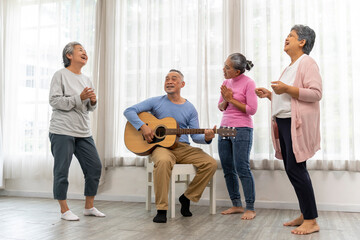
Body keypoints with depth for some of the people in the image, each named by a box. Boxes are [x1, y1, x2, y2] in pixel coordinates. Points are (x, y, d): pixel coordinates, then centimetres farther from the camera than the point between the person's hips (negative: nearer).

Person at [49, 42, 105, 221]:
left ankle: (89, 207, 18)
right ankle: (64, 210, 12)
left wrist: (93, 101, -1)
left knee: (95, 166, 4)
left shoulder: (86, 79, 17)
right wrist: (79, 97, -18)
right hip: (62, 131, -7)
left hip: (83, 132, 7)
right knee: (62, 170, -1)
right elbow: (54, 101, -12)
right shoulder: (61, 75, -2)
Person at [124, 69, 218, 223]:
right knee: (163, 161, -40)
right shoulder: (156, 102, 6)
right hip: (161, 146, -3)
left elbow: (195, 136, 7)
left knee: (211, 163, -17)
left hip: (183, 148, 4)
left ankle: (187, 198, 2)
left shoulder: (190, 109, 12)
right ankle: (161, 210, -27)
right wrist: (142, 126, -14)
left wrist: (206, 138, -16)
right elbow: (129, 111, 0)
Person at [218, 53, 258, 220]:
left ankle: (250, 209, 2)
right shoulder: (227, 81, 11)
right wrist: (225, 100, -6)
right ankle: (236, 205, 19)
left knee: (242, 169, -7)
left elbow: (252, 109, -13)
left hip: (241, 130, -7)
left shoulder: (248, 83, -8)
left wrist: (231, 99, -12)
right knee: (228, 169, 8)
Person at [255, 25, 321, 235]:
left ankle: (311, 221, -4)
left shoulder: (307, 62, -5)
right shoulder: (289, 68, 24)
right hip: (284, 123, 9)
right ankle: (305, 215, 17)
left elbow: (316, 93, -16)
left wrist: (287, 89, -21)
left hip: (297, 124, -9)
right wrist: (269, 94, 18)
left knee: (295, 169, -12)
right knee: (293, 169, 9)